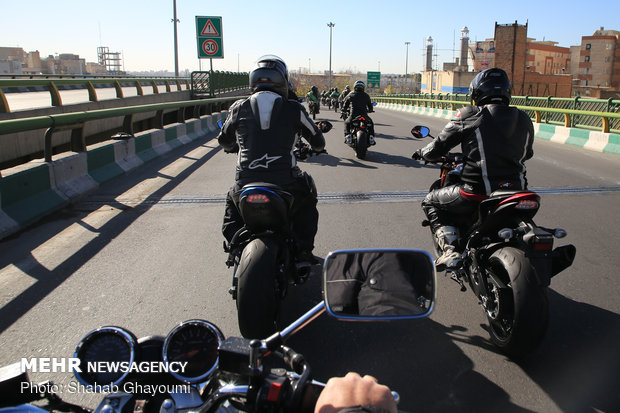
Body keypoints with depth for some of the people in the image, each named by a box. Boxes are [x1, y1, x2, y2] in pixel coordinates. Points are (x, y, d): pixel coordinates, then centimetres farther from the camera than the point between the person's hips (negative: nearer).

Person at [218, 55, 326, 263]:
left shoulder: (239, 108, 5)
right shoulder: (293, 109, 1)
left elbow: (224, 141, 21)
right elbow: (318, 142, 11)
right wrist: (314, 147, 36)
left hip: (246, 183, 2)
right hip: (285, 183, -1)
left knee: (232, 201, 37)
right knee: (307, 197, 33)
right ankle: (303, 249, 26)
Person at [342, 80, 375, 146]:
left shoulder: (351, 94, 5)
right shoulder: (366, 95, 6)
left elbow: (346, 104, 10)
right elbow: (370, 106, 14)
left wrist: (344, 110, 30)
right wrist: (369, 110, 35)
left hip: (353, 115, -1)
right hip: (364, 115, 1)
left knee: (347, 123, 27)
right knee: (371, 123, 28)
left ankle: (347, 135, 3)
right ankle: (371, 137, 11)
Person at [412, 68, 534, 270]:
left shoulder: (468, 116, -5)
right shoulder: (524, 119, 9)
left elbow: (437, 149, -1)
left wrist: (422, 152, 21)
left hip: (478, 191, -5)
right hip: (516, 191, 6)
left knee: (431, 202, 17)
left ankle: (450, 251, 0)